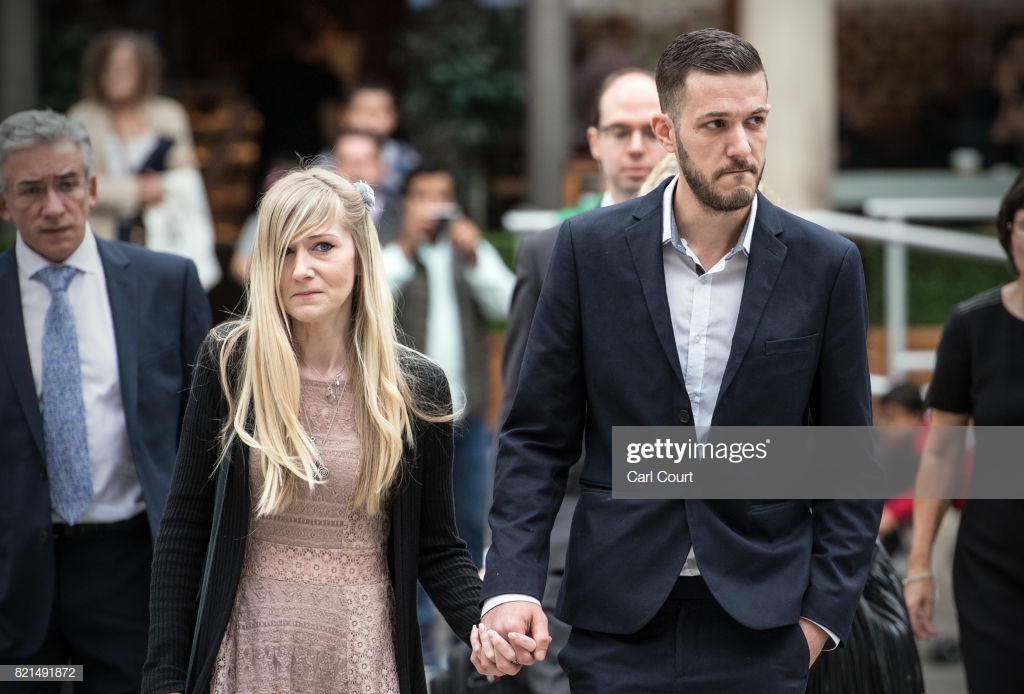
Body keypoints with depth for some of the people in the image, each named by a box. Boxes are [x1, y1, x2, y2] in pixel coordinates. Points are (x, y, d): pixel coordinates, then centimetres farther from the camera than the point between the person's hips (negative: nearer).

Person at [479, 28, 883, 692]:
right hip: (619, 620, 0)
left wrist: (825, 609, -3)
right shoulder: (590, 248, -1)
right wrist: (513, 585, -10)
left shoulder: (826, 264, -1)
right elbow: (538, 437, 1)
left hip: (760, 628, 0)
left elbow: (850, 457, 5)